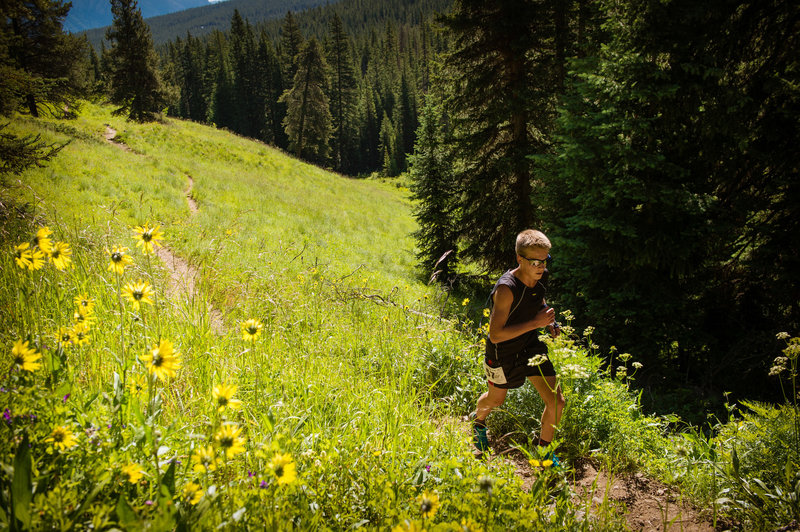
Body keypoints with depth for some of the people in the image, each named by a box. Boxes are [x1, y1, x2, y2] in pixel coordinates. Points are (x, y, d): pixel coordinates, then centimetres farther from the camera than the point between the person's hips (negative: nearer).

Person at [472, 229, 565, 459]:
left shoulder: (540, 277, -12)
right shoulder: (506, 289, -34)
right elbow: (495, 335, -34)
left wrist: (549, 321, -4)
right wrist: (535, 323, -34)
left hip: (531, 345, 5)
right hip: (502, 353, -5)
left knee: (556, 402, -3)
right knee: (496, 399, 21)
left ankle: (544, 449, 22)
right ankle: (478, 420, 58)